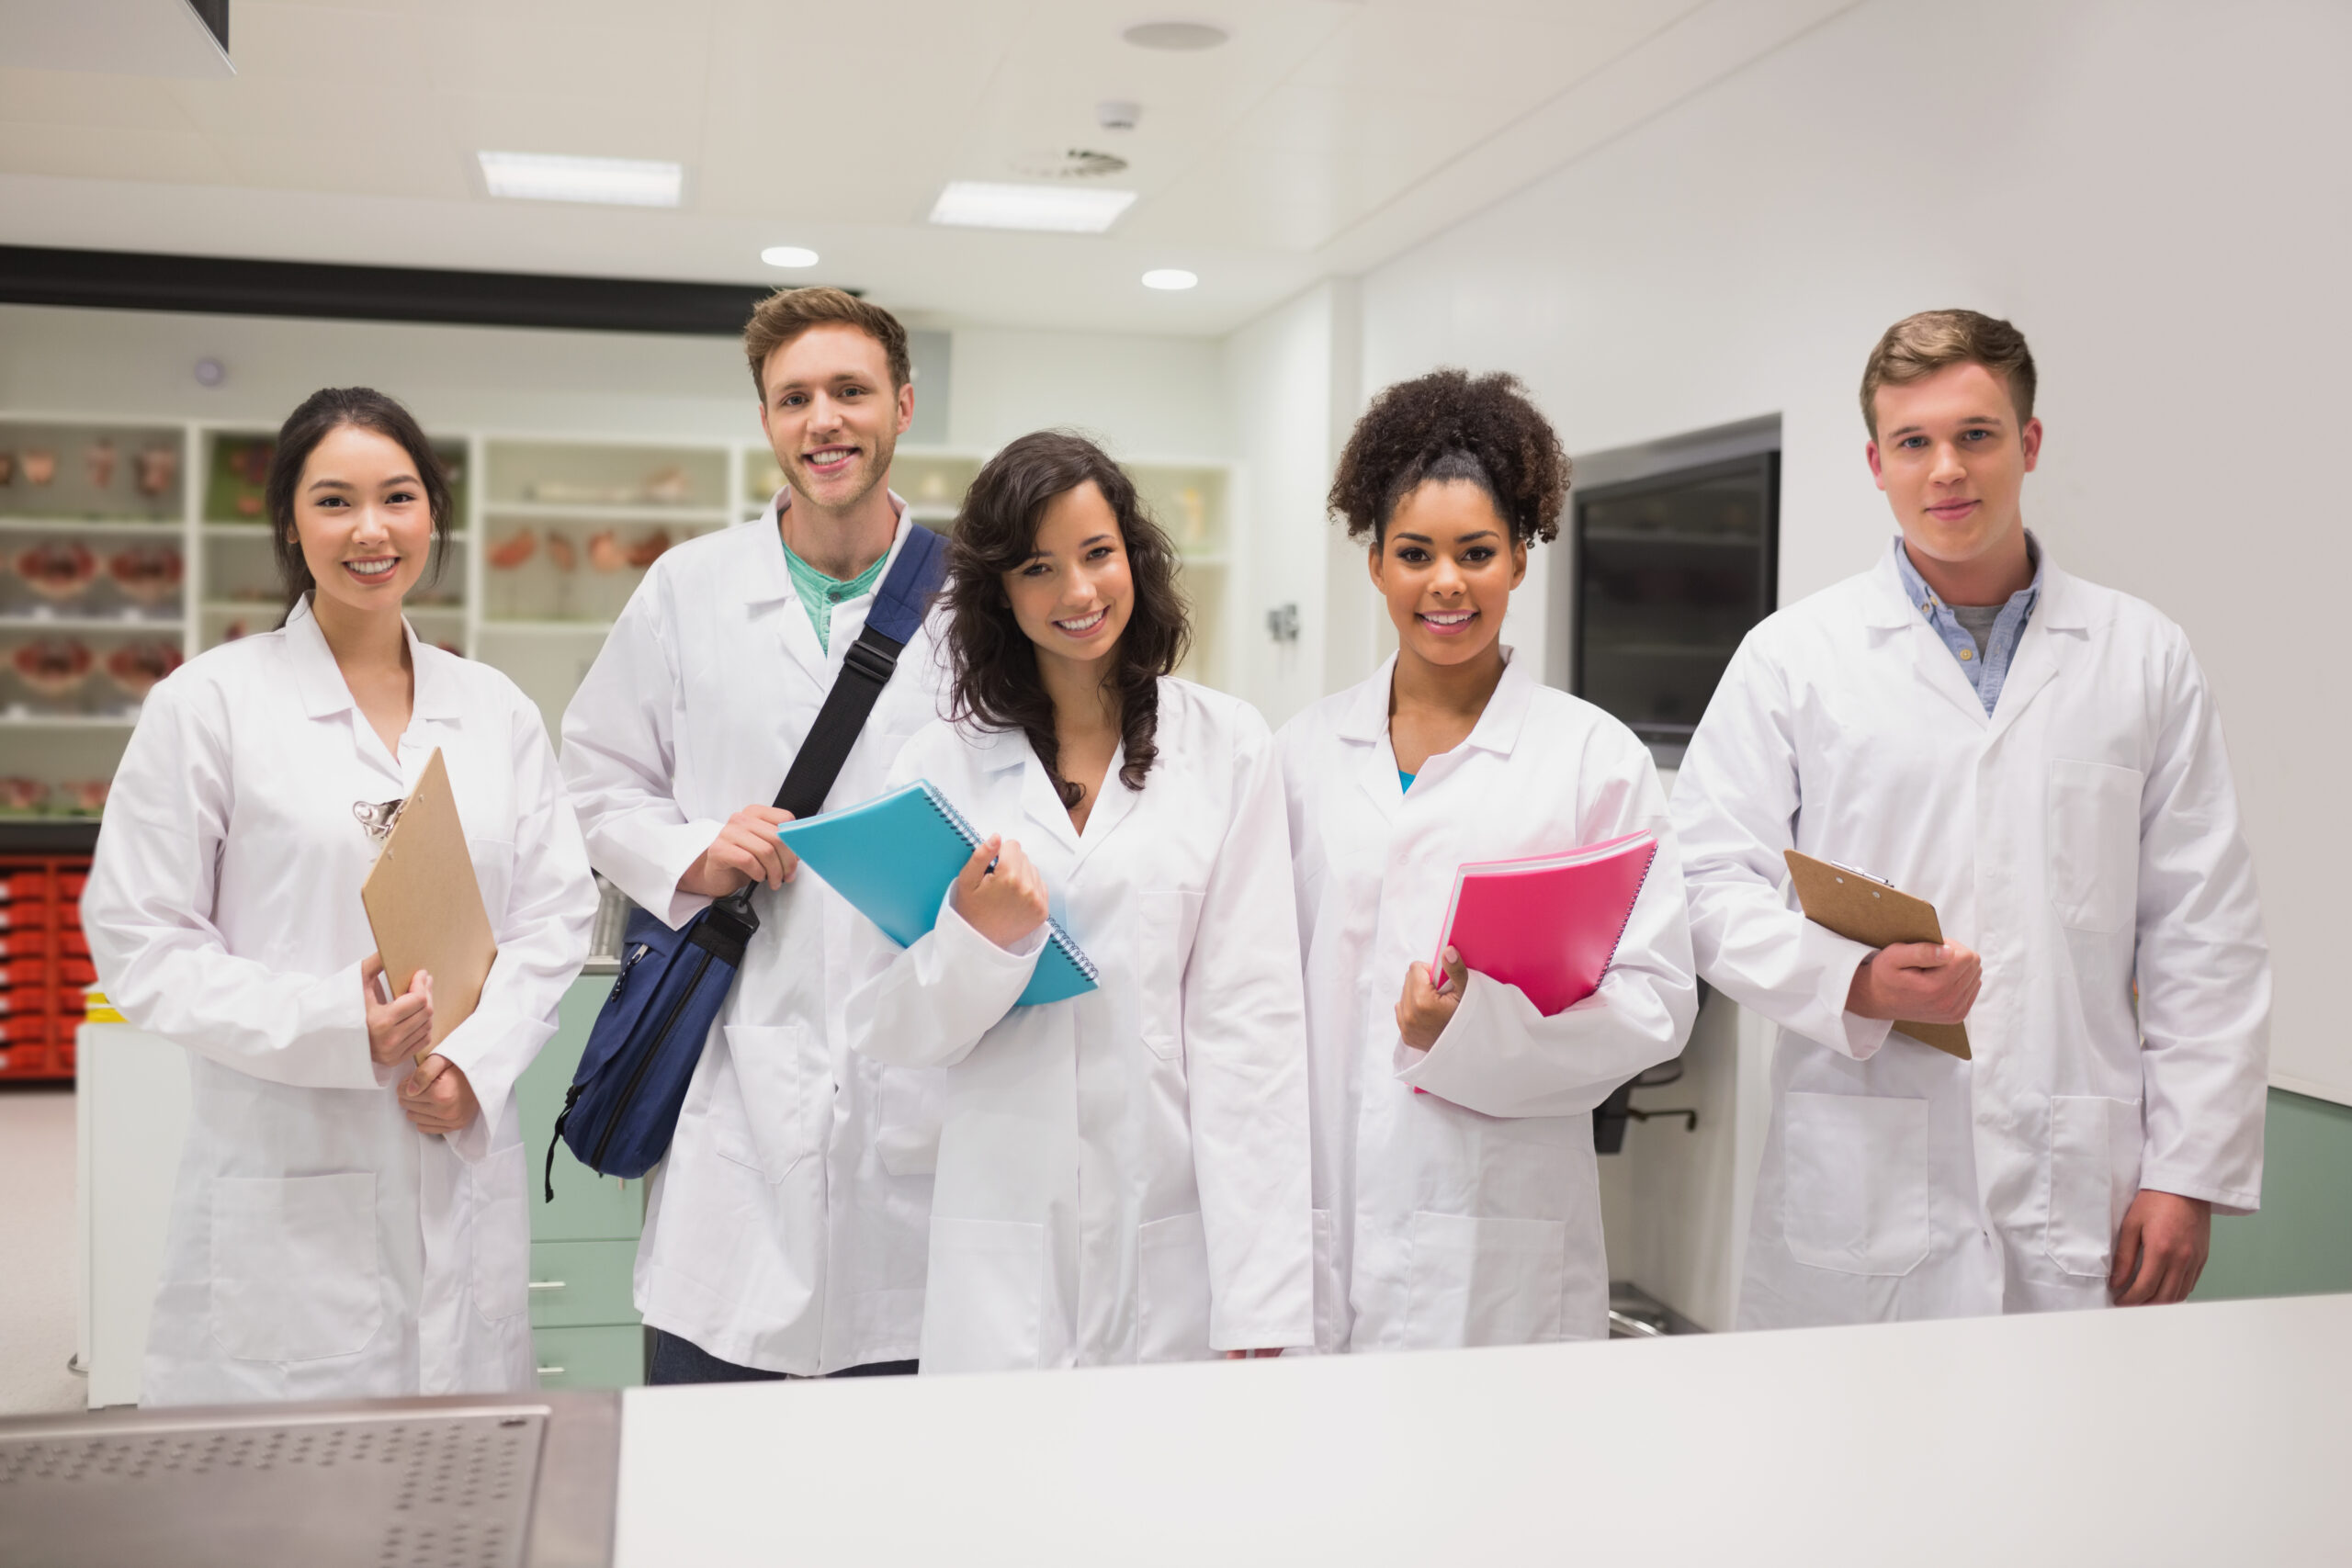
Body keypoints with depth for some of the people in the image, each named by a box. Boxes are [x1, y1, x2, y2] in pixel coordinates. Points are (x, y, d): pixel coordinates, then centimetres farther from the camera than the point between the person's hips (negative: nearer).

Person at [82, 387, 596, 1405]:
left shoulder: (496, 711, 11)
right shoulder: (210, 703, -1)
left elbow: (555, 914, 9)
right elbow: (141, 941, -4)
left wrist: (477, 1059, -7)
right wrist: (336, 1027, -17)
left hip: (464, 1169, 3)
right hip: (287, 1184, -3)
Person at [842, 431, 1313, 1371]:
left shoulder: (1226, 747, 3)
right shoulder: (941, 765, 5)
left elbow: (1249, 1016, -3)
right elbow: (882, 1031, 5)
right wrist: (977, 938, -16)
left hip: (1178, 1239, 0)